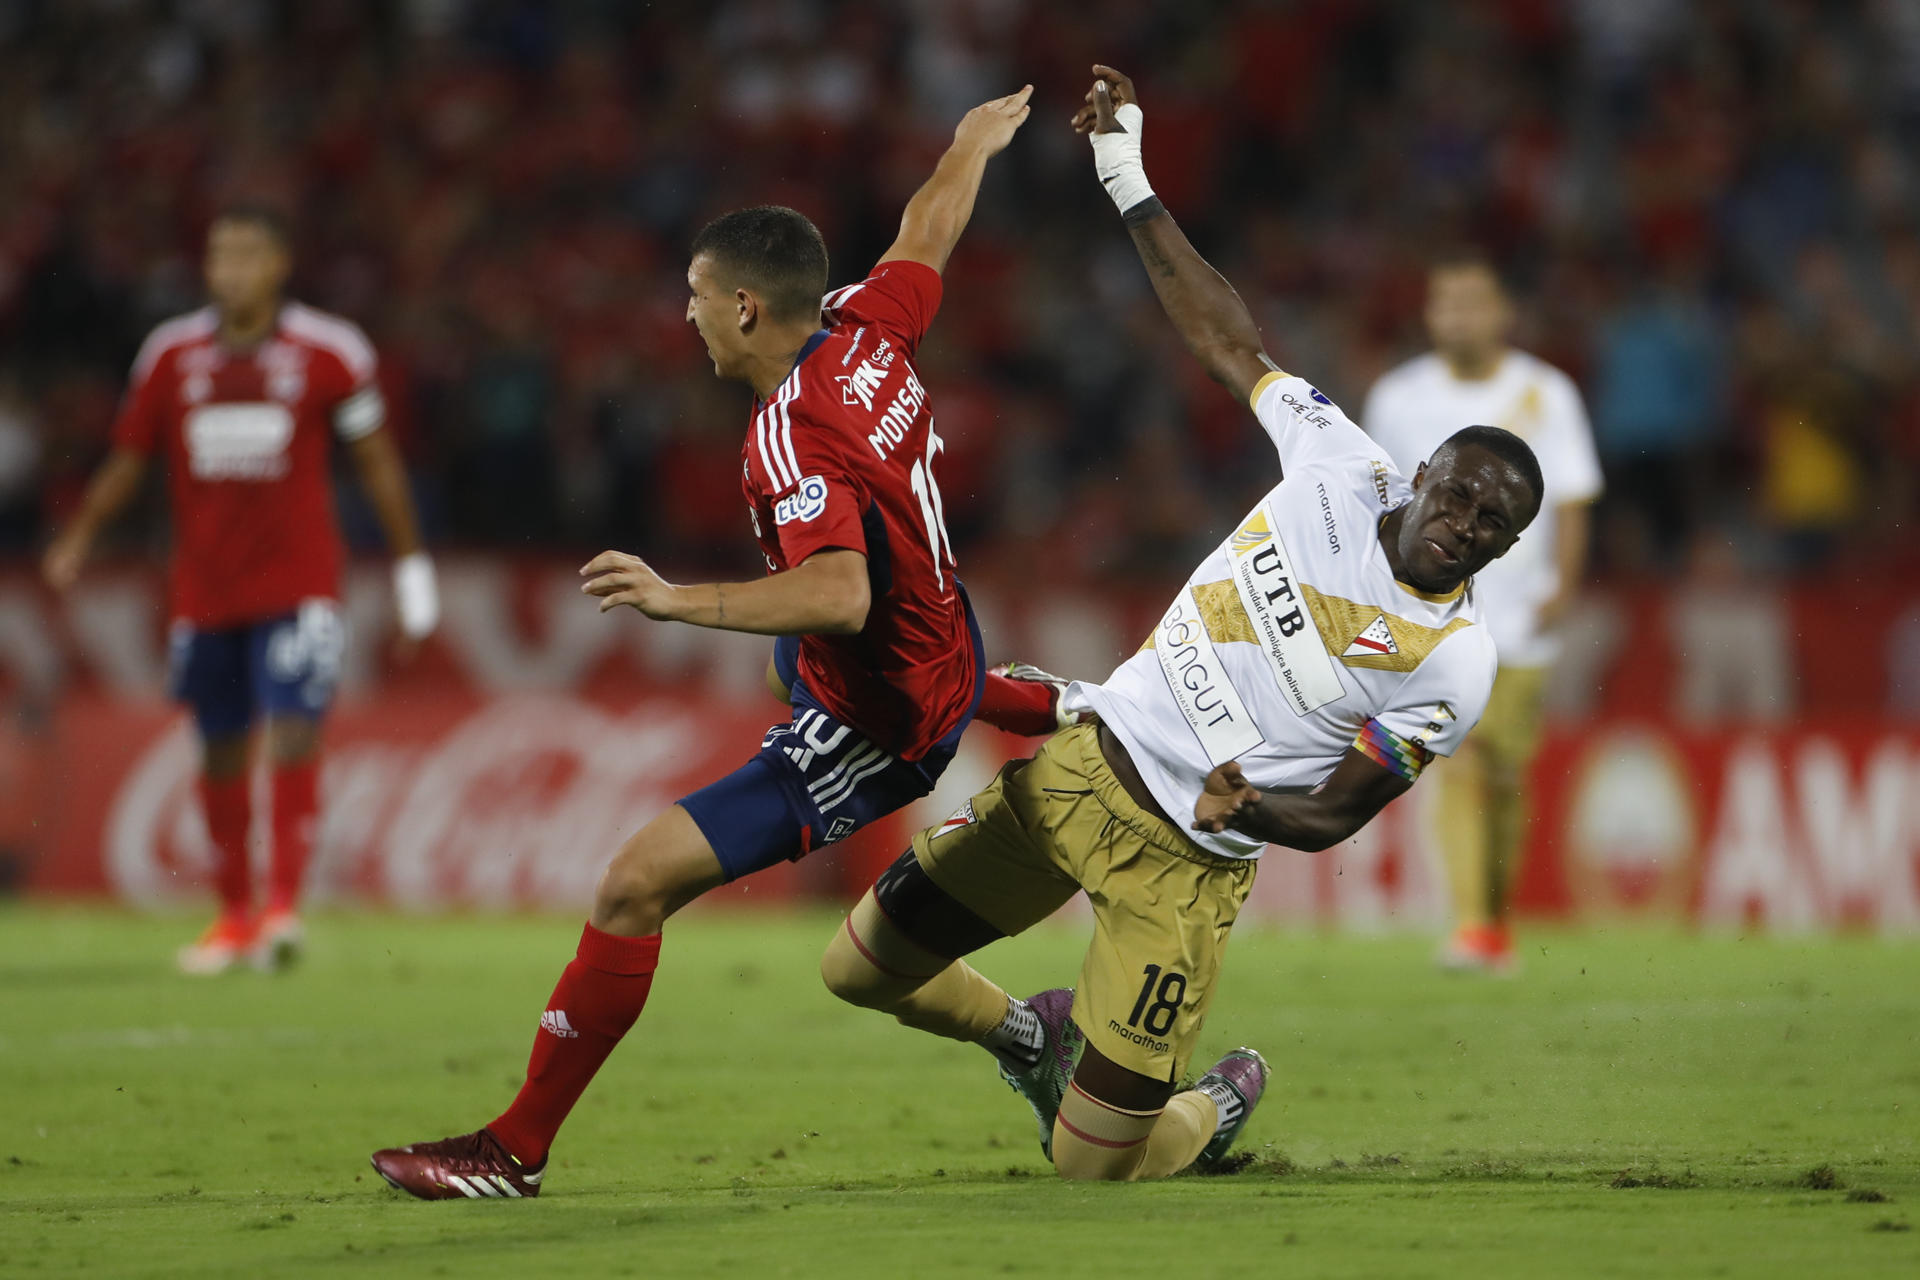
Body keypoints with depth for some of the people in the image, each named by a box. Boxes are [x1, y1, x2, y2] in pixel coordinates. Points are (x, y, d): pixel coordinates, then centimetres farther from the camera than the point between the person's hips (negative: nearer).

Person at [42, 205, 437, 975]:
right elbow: (128, 458, 8)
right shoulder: (172, 354, 3)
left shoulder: (329, 353, -3)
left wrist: (410, 566, 7)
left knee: (295, 738, -16)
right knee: (220, 756, 9)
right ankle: (234, 916, 22)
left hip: (298, 586, -3)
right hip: (205, 588, 3)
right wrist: (79, 538, -8)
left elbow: (377, 461, 6)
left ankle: (283, 909, -15)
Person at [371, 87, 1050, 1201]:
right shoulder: (869, 329, -9)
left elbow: (840, 597, -47)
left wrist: (681, 600, -53)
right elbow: (930, 229, 12)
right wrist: (977, 140, 32)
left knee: (636, 885, -15)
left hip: (872, 733, -10)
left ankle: (517, 1150, -10)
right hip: (940, 644, 10)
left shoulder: (790, 442, -32)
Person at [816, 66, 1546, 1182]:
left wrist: (1239, 808, -33)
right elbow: (1227, 341, 7)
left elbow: (1335, 816, -11)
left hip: (1184, 861, -4)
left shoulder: (1452, 664, -15)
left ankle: (1224, 1106, 29)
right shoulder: (1342, 468, -5)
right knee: (863, 968, 8)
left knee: (1095, 1160, -5)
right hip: (1082, 763, 4)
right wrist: (1130, 183, 8)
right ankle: (1030, 1030, 38)